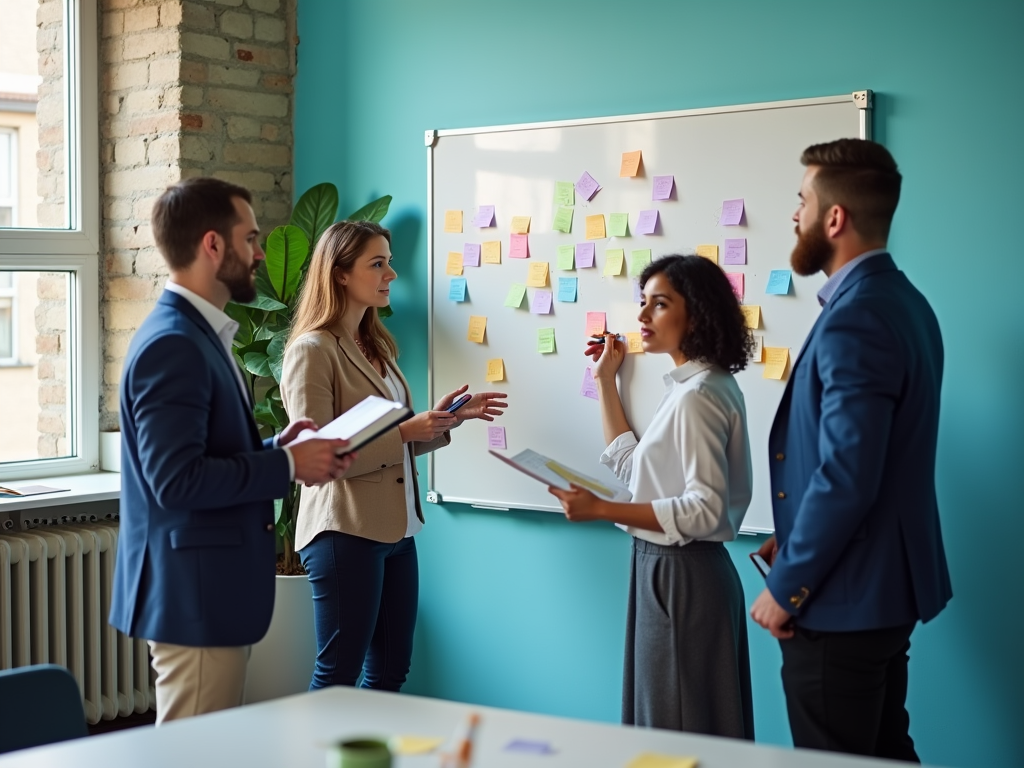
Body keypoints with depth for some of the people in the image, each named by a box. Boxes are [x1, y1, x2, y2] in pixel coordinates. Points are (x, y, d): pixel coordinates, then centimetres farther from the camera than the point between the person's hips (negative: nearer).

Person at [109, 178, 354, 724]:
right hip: (193, 595, -10)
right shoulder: (172, 344, -18)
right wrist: (288, 465, -17)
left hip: (212, 591, 10)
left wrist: (274, 448, 4)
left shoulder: (197, 335, 14)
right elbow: (176, 481, -25)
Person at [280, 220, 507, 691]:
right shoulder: (312, 351, -12)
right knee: (338, 674, 0)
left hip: (396, 528, 8)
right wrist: (404, 431, -21)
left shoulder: (376, 347, 15)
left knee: (392, 669, 12)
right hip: (345, 530, -8)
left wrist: (447, 420, 5)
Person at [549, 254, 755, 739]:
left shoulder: (697, 395, -19)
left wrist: (601, 509, -23)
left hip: (681, 576, -10)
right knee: (698, 727, 16)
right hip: (672, 571, 10)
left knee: (677, 727, 0)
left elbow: (704, 510, -25)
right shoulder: (694, 385, 11)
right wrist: (605, 381, 18)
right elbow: (631, 467, 17)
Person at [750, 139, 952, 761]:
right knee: (884, 752, 19)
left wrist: (786, 588, -17)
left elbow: (845, 476, -27)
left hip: (842, 599, -10)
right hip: (887, 583, 10)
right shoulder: (901, 301, 9)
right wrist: (796, 542, 13)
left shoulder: (855, 319, -23)